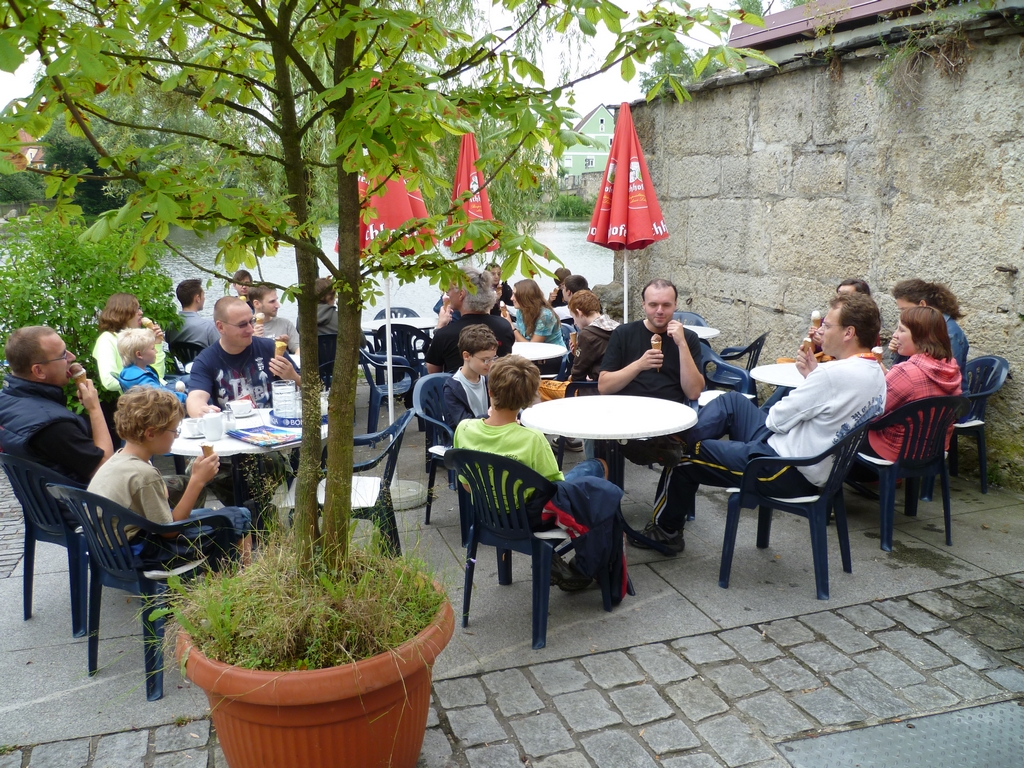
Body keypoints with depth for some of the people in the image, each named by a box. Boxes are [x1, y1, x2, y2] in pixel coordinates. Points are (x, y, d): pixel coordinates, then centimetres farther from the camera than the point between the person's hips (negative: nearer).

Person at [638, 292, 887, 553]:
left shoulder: (837, 373, -27)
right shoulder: (876, 374, 1)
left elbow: (777, 419, -19)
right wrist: (813, 376, -2)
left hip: (790, 473, -9)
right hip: (815, 466, 9)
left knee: (689, 456, 8)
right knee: (732, 401, 16)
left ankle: (666, 530, 28)